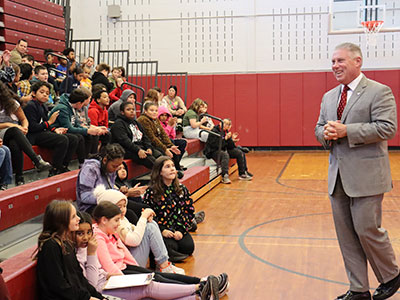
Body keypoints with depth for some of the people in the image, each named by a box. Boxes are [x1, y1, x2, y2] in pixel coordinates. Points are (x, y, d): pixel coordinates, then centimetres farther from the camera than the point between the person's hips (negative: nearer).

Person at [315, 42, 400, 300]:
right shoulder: (329, 97, 15)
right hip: (338, 177, 7)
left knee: (367, 230, -4)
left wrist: (346, 131, -21)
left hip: (366, 176, -7)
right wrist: (326, 133, -6)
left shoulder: (379, 92, -7)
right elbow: (320, 128, 19)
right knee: (346, 235, 9)